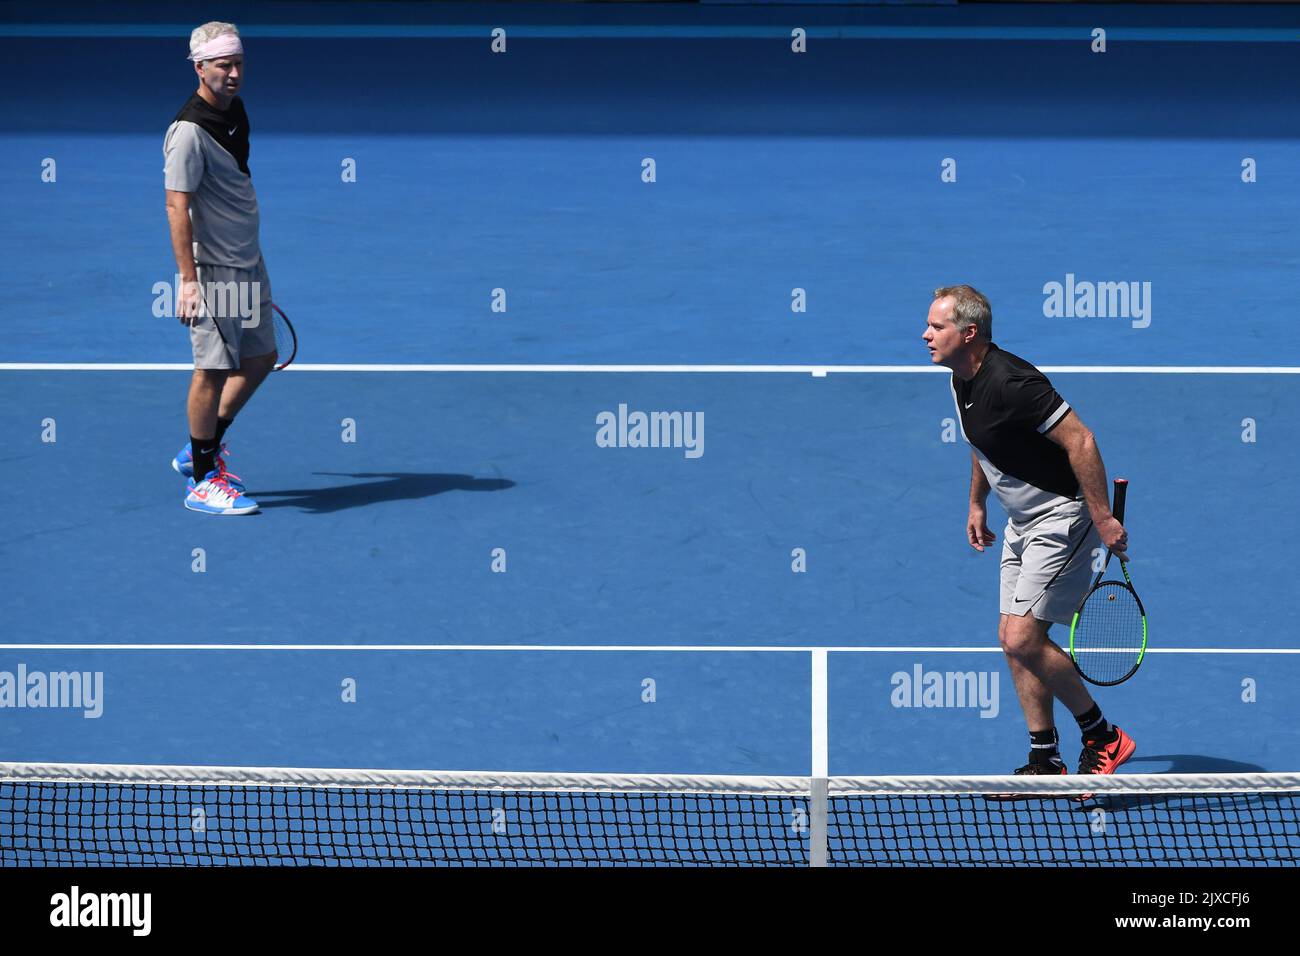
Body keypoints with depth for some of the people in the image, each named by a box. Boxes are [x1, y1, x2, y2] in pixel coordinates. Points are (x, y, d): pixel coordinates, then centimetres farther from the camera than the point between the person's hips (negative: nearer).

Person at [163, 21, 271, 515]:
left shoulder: (236, 111, 9)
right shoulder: (189, 131, -19)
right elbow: (177, 205, -22)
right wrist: (188, 279, -26)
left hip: (247, 264, 9)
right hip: (212, 268, -9)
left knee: (260, 358, 15)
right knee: (214, 369, -4)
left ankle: (203, 449, 27)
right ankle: (203, 481, 5)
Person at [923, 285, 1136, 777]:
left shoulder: (1009, 382, -26)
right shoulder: (963, 381, 4)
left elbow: (1080, 440, -26)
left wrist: (1103, 517, -25)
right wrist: (977, 505, 27)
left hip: (1061, 518, -10)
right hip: (1022, 523, 10)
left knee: (1023, 639, -15)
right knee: (1013, 640, 7)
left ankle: (1103, 737, 0)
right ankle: (1045, 761, 14)